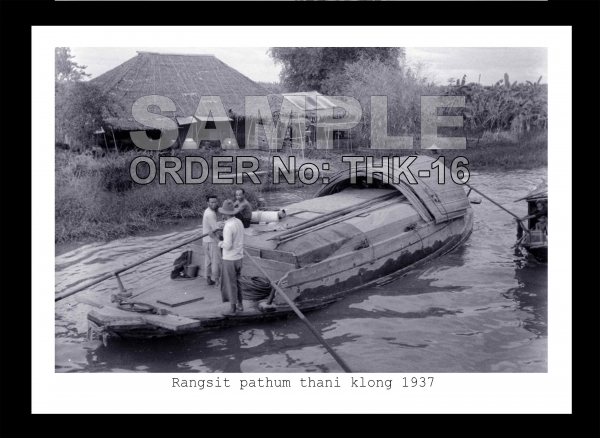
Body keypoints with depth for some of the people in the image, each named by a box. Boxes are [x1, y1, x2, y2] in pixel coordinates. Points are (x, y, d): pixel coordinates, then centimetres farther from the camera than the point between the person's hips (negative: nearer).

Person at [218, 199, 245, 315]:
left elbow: (227, 245, -26)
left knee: (230, 284, 3)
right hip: (239, 257, 8)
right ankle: (240, 305, 30)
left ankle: (233, 309, 11)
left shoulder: (228, 226, -24)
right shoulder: (239, 222, 4)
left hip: (229, 259, -8)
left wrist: (220, 244, -6)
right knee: (236, 281, 22)